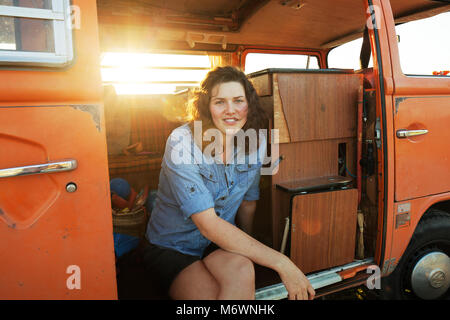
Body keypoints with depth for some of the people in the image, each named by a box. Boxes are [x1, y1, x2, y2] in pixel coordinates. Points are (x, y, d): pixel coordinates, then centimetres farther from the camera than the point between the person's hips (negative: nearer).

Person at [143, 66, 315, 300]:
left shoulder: (255, 142, -7)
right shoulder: (183, 143, -23)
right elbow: (208, 225, -28)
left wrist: (245, 246, 20)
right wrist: (280, 263, -29)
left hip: (223, 241, 4)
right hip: (172, 248, -3)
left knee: (242, 270, -30)